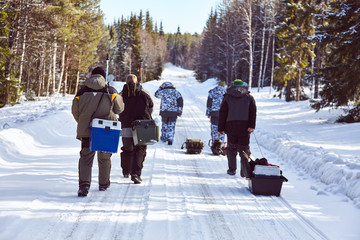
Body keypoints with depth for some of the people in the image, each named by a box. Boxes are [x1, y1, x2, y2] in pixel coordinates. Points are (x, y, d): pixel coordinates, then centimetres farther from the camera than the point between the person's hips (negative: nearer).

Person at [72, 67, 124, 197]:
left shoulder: (82, 92, 0)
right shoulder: (112, 92, -3)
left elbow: (75, 111, 8)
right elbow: (119, 109, 7)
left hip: (86, 131, 0)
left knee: (86, 157, 1)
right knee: (104, 158, 17)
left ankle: (84, 184, -18)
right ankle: (104, 184, 30)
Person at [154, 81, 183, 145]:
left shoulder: (163, 92, 0)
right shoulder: (176, 92, 6)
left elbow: (156, 94, 20)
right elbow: (181, 102, 0)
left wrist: (161, 87, 22)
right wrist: (180, 112, 1)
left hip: (164, 111, -1)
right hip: (174, 113, 1)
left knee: (164, 125, 16)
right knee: (171, 126, 5)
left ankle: (164, 138, 25)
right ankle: (170, 139, -3)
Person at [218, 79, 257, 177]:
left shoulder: (227, 97, 8)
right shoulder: (249, 97, 9)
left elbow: (222, 114, 5)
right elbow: (253, 112, -3)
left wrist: (221, 128, 7)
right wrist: (252, 125, -10)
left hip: (231, 126, 0)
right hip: (244, 127, 0)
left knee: (231, 148, 14)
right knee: (244, 149, 3)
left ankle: (232, 169, 13)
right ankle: (245, 172, -6)